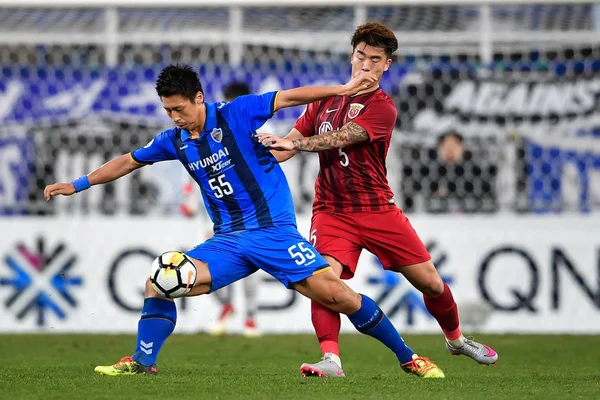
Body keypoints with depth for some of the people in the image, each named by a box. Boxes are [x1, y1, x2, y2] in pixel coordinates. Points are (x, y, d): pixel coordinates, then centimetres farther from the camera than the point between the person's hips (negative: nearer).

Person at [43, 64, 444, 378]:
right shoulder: (175, 141, 7)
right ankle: (142, 363, -2)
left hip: (274, 230, -5)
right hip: (228, 241, 5)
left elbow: (289, 97, -9)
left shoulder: (236, 114, -7)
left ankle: (407, 357, -4)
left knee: (336, 294, -15)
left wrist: (342, 89, -18)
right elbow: (128, 162, 21)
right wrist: (77, 185, 23)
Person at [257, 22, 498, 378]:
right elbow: (292, 141, 8)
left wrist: (294, 144, -37)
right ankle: (331, 360, -26)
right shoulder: (326, 99, 8)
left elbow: (340, 139, -24)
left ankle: (456, 339, 30)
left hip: (376, 208, -2)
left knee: (430, 283, 3)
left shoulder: (382, 107, -10)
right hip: (332, 210, 2)